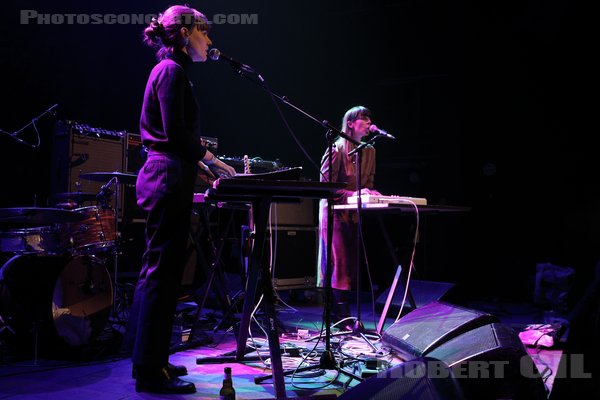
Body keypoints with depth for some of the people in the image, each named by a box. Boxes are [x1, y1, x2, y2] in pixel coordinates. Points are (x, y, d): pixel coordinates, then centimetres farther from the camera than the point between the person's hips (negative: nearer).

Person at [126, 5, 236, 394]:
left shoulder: (171, 70, 21)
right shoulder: (172, 70, -9)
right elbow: (176, 133, -18)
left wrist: (201, 163, 17)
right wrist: (212, 160, -8)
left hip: (166, 178, 10)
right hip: (169, 180, -10)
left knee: (158, 271, 13)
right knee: (163, 272, -6)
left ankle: (150, 360, 24)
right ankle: (151, 372, 3)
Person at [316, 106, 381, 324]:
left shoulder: (369, 150, 12)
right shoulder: (337, 149, -9)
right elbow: (325, 185, -13)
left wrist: (372, 194, -6)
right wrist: (352, 194, -22)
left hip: (355, 213, 7)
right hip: (335, 211, -7)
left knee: (351, 264, 7)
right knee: (339, 263, -5)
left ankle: (338, 315, 16)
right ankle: (343, 317, 1)